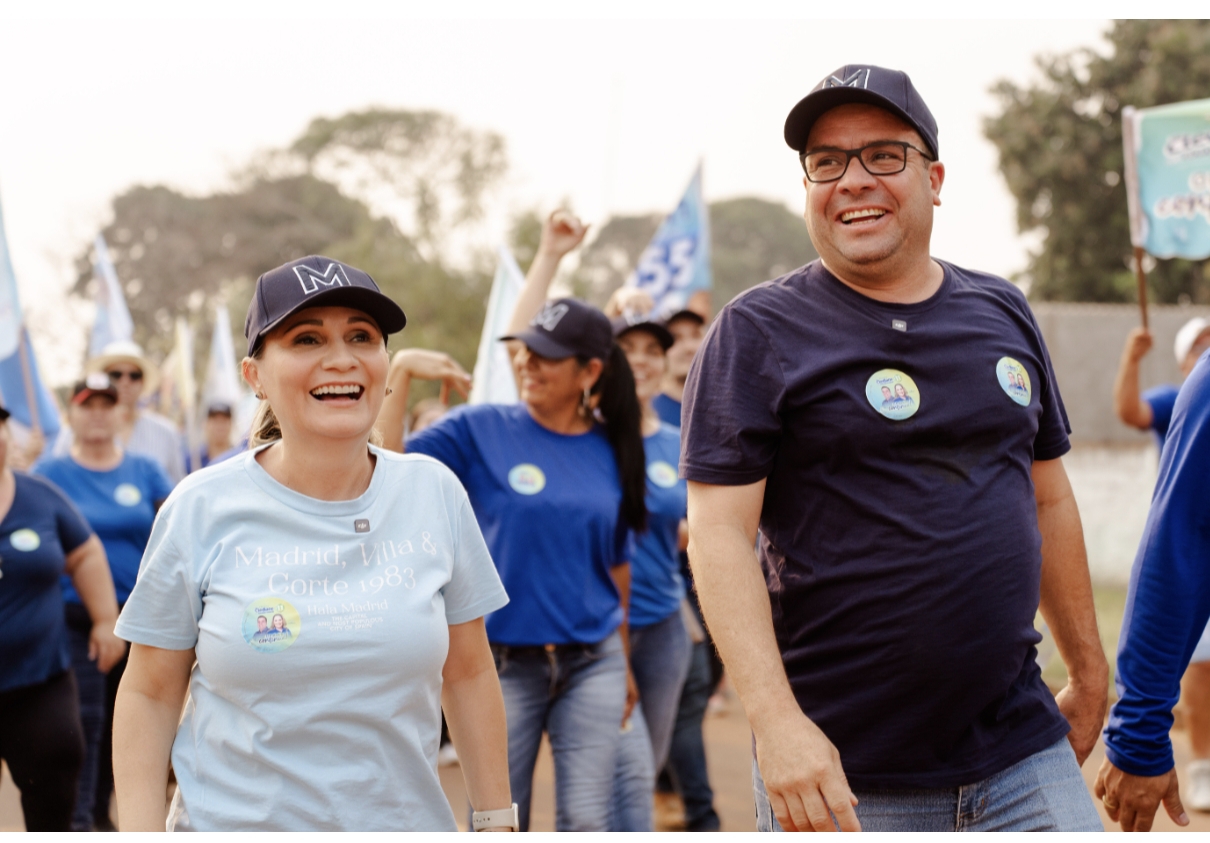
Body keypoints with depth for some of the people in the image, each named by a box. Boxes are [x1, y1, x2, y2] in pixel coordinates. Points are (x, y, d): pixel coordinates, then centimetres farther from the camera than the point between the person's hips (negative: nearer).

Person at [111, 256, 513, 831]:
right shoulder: (201, 509, -9)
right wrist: (142, 833, -10)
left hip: (407, 821, 2)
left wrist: (496, 820, 6)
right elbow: (150, 694, -4)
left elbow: (467, 674, 4)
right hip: (229, 822, -2)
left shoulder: (436, 494, -3)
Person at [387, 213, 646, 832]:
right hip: (502, 663, -2)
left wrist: (623, 665, 18)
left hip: (591, 664, 2)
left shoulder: (611, 453, 4)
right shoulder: (480, 430, -3)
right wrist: (400, 373, -18)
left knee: (586, 821, -1)